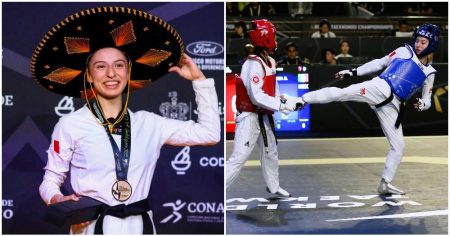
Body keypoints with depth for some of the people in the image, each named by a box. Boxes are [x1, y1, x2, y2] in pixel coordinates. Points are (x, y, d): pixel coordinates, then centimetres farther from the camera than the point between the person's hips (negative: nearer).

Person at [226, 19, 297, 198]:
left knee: (271, 153, 23)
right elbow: (257, 97, -27)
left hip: (264, 115, 9)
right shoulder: (254, 64, -22)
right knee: (238, 158, -12)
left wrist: (283, 102, -6)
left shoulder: (270, 62, 6)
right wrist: (283, 105, -23)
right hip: (249, 117, -9)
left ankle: (273, 187, 43)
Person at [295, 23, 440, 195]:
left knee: (398, 146, 2)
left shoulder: (429, 73, 15)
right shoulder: (404, 51, 11)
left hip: (391, 106, 3)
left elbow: (427, 99, 17)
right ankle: (302, 100, -31)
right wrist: (353, 72, 8)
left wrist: (423, 104, -8)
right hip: (379, 89, -3)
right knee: (342, 93, -29)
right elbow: (379, 63, 15)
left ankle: (385, 184, 15)